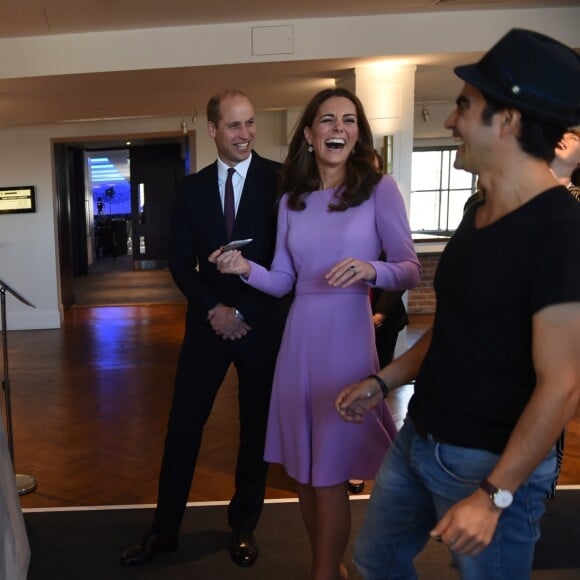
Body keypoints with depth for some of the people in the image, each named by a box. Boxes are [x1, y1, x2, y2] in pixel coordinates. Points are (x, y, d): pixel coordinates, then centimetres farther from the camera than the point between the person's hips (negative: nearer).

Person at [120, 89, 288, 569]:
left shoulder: (280, 179, -5)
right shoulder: (192, 188, 6)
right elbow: (180, 261, 4)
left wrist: (242, 313, -11)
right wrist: (214, 308, -11)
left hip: (263, 323, -2)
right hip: (208, 322, 3)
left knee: (256, 426, 11)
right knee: (183, 424, 6)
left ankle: (244, 525, 30)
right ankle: (164, 528, 23)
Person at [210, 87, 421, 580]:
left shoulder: (379, 189, -4)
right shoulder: (292, 200, 9)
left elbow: (412, 271, -4)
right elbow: (282, 282, 9)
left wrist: (371, 270, -24)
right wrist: (245, 268, -10)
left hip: (347, 337, -5)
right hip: (299, 338, 5)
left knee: (329, 473, 3)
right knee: (301, 468, 15)